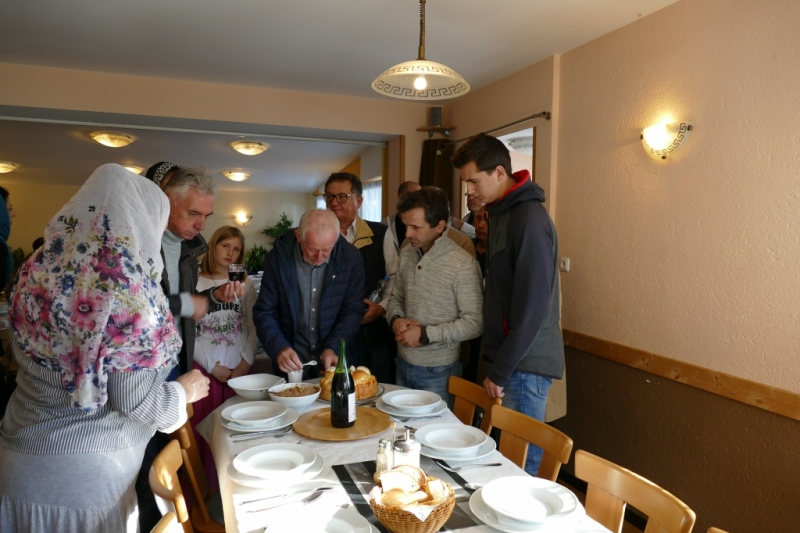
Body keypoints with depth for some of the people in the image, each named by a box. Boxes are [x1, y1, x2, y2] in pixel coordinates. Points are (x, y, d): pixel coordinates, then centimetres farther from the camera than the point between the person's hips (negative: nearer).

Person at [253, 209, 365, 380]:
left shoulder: (351, 258, -8)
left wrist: (333, 348, -15)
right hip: (291, 363, 0)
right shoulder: (278, 257, -8)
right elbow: (264, 312, -3)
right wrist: (279, 348, -19)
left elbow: (353, 311, -2)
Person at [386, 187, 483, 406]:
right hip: (403, 363, 6)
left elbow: (474, 324, -19)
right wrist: (395, 319, -6)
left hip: (438, 371, -6)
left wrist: (425, 334, -20)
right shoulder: (406, 255, 3)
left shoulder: (462, 263, -19)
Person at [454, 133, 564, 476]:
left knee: (523, 463, 3)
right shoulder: (501, 214, 11)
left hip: (525, 364, -8)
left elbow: (532, 306, -20)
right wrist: (496, 363, 14)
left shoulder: (529, 219, -17)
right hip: (507, 357, 8)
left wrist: (500, 371, -14)